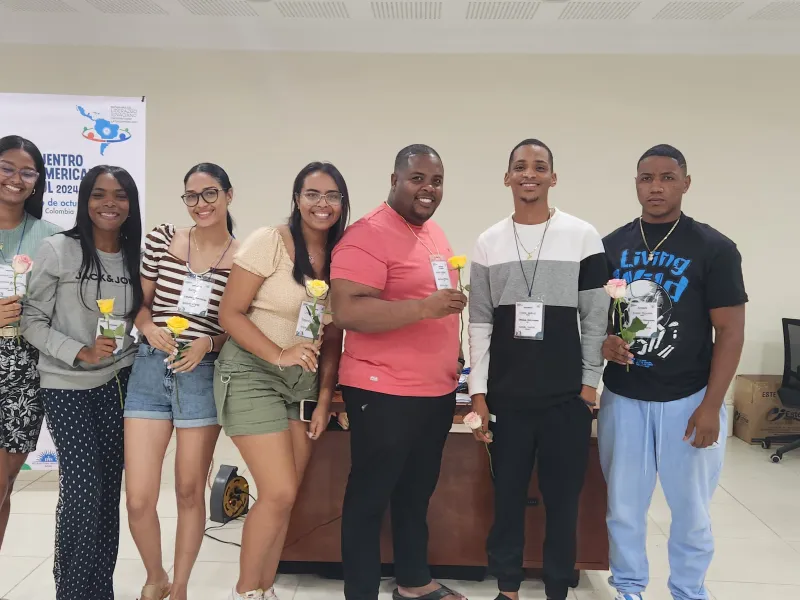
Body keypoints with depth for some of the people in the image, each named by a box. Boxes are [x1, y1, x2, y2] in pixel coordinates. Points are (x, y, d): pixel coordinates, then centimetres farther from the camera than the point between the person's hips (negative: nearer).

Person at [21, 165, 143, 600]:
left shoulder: (136, 256, 3)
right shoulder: (58, 250, -9)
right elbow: (31, 321, -8)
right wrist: (80, 352, -18)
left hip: (117, 383, 3)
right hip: (67, 386, -3)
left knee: (109, 489, 7)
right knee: (82, 490, -7)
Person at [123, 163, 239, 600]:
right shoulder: (161, 239, 3)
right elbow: (139, 302, 10)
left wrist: (208, 343, -14)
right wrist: (150, 328, -10)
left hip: (204, 376, -1)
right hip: (149, 370, 1)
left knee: (190, 491, 10)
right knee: (138, 499, -1)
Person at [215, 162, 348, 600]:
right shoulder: (268, 242, -11)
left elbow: (333, 338, 7)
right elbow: (229, 314, -12)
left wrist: (325, 399, 1)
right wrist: (279, 355, -21)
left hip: (304, 382, 5)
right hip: (252, 374, -5)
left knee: (284, 497, 8)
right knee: (280, 493, -10)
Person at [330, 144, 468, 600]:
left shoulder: (435, 233, 12)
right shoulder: (368, 236, -16)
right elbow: (346, 311, -25)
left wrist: (452, 367, 21)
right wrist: (424, 308, -30)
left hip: (437, 391, 9)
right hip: (384, 393, -9)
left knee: (417, 493, 21)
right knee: (370, 497, 6)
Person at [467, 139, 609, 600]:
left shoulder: (583, 237, 0)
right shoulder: (489, 242, 5)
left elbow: (596, 317, 2)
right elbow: (480, 322, 5)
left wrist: (590, 382, -2)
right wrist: (478, 391, 1)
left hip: (567, 394, -1)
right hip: (506, 394, 2)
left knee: (563, 497, 7)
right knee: (507, 495, 10)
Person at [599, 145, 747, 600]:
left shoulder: (714, 248, -6)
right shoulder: (611, 246, 3)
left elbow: (730, 331, -6)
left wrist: (710, 406, -11)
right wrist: (603, 343, -12)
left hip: (687, 399, -2)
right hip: (622, 398, 3)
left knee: (690, 508, 12)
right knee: (624, 504, 13)